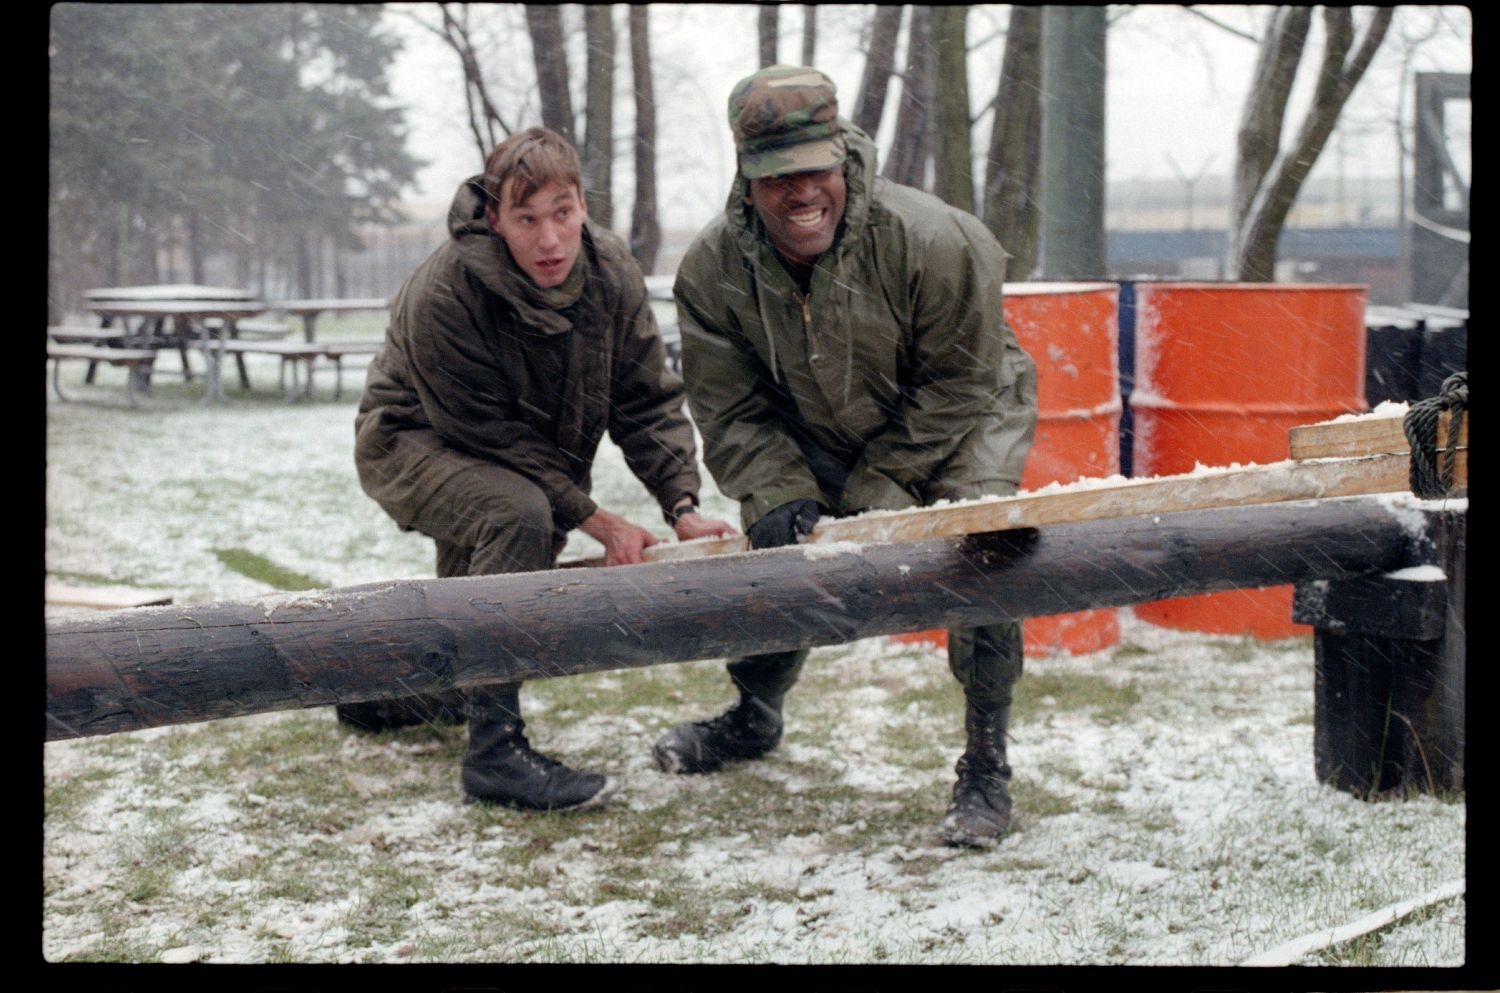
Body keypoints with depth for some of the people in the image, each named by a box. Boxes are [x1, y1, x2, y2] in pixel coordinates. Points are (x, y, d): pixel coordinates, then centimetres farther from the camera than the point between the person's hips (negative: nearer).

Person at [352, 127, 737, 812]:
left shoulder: (611, 274, -18)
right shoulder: (445, 294, -33)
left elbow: (648, 402, -12)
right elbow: (490, 436, -27)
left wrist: (683, 508, -25)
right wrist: (597, 522, -27)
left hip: (533, 462, 7)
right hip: (409, 442, -7)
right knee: (517, 515, -35)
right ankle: (494, 748, -31)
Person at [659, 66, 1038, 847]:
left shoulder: (933, 242, -34)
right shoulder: (712, 269, -23)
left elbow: (956, 386, -23)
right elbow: (732, 409, -12)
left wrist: (875, 493, -23)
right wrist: (780, 494, -26)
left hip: (958, 426, -4)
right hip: (820, 438, 4)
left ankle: (986, 771, -9)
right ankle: (755, 718, 35)